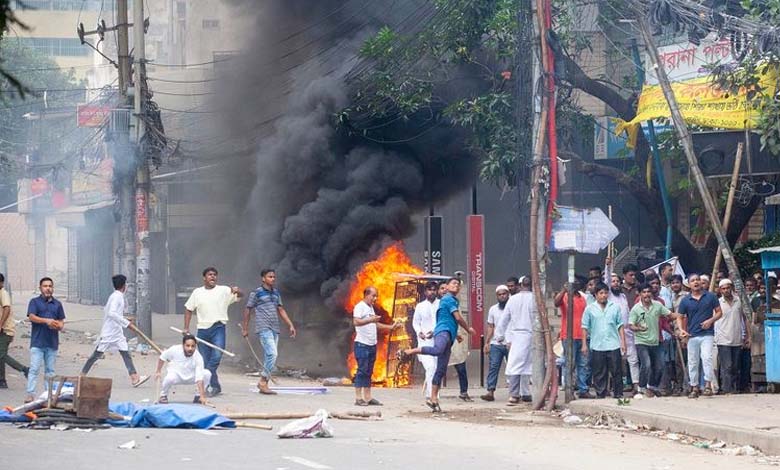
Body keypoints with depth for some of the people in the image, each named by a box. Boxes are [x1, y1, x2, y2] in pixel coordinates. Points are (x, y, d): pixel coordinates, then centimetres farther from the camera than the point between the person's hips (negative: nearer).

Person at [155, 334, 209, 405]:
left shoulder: (198, 357, -26)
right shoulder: (174, 350, -24)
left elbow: (199, 379, -32)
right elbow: (162, 357, -1)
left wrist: (202, 396, -39)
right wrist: (158, 371, 1)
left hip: (190, 377, 1)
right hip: (176, 375, -1)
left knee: (207, 373, -23)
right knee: (170, 377, -37)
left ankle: (198, 396, -2)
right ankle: (163, 395, -6)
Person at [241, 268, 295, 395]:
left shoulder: (276, 293, 16)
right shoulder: (257, 293, -2)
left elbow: (281, 310, 20)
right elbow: (248, 310, 2)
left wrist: (290, 325, 14)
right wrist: (245, 329, 2)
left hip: (274, 329, 7)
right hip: (263, 328, -7)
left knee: (269, 357, 5)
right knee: (272, 354, -19)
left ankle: (264, 385, 9)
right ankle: (263, 382, -12)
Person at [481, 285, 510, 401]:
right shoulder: (493, 309, 11)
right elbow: (490, 327, 13)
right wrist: (487, 342, 4)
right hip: (496, 344, 2)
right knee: (493, 367, -7)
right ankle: (490, 392, -12)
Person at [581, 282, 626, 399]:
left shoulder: (615, 308, 8)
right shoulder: (590, 309, 5)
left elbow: (620, 326, 10)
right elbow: (585, 327, 6)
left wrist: (623, 342, 4)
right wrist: (584, 344, 0)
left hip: (614, 345, 1)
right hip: (597, 346, -1)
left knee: (616, 372, 2)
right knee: (599, 373, 2)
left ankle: (618, 394, 9)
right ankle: (600, 395, 9)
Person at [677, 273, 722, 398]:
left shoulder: (711, 297, 4)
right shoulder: (685, 301, 6)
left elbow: (719, 312, 7)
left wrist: (710, 321, -11)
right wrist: (682, 330, -9)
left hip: (707, 334, -2)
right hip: (692, 335, 2)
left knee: (707, 357, -20)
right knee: (692, 362, 5)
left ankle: (708, 384, -18)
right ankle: (694, 388, 12)